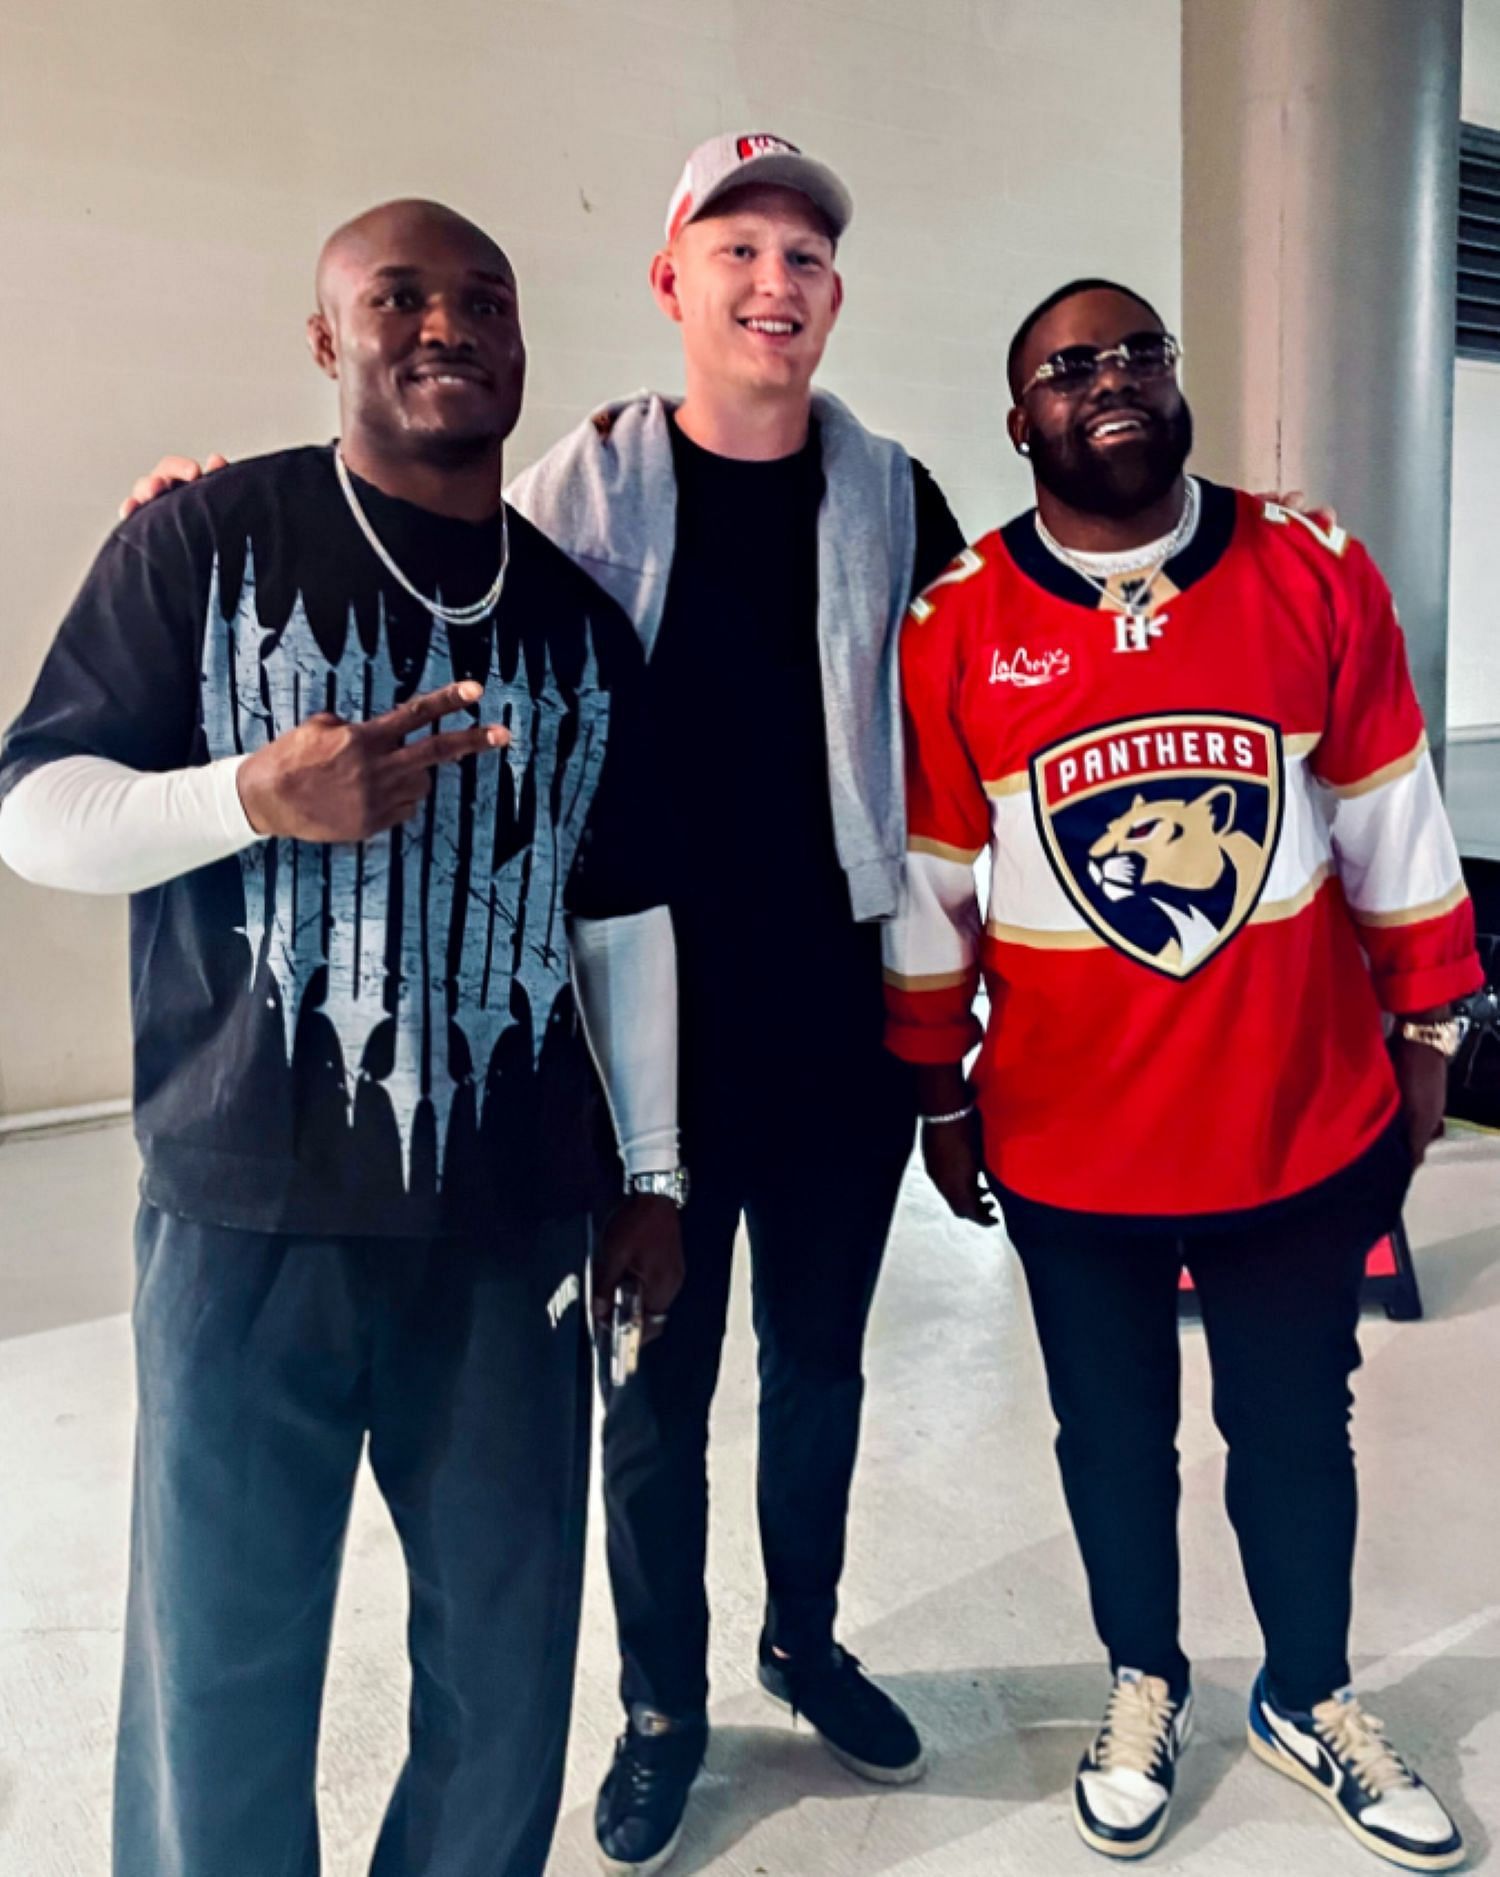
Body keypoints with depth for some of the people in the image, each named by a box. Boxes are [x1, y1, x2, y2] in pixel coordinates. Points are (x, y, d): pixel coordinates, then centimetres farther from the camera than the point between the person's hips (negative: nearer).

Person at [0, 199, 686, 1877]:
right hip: (251, 1220, -3)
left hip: (513, 1225, 4)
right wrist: (259, 794, -21)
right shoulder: (202, 539, 0)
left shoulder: (578, 617, 11)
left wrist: (654, 1171, 10)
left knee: (512, 1645, 14)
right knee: (220, 1662, 8)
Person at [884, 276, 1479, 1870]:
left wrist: (1426, 1036, 6)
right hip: (1068, 1137, 0)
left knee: (1295, 1426, 19)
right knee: (1113, 1430, 19)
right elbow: (932, 885, -1)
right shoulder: (955, 625, -7)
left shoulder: (1314, 574, -4)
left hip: (1304, 1120, 1)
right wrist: (940, 1099, 4)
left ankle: (1309, 1700, 44)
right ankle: (1143, 1684, 45)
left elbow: (1392, 823, 3)